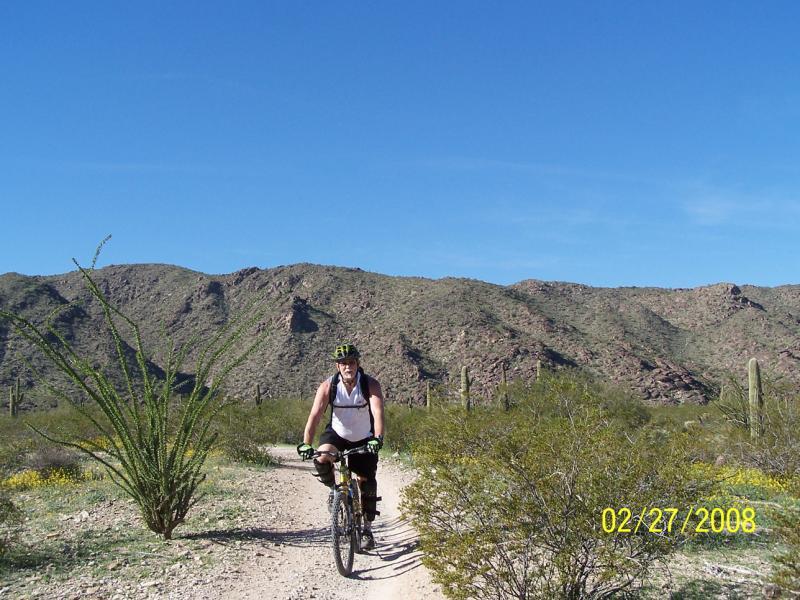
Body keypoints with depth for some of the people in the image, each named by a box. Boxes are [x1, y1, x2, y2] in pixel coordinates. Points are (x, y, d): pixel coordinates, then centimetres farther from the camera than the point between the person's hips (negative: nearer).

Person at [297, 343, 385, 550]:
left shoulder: (370, 384, -23)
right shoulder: (328, 386, -21)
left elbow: (378, 412, -37)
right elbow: (315, 416, -27)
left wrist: (377, 438, -53)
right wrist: (306, 444, -39)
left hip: (364, 440, 0)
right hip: (337, 434, 0)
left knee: (367, 483, 1)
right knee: (321, 458, -30)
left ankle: (367, 530, 18)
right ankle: (334, 489, 1)